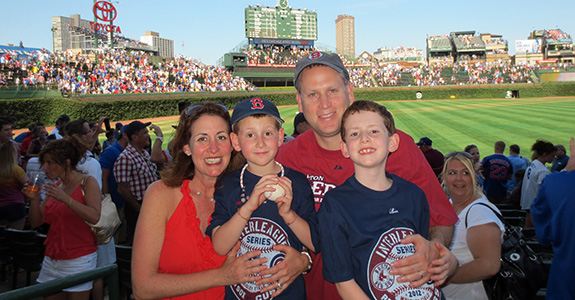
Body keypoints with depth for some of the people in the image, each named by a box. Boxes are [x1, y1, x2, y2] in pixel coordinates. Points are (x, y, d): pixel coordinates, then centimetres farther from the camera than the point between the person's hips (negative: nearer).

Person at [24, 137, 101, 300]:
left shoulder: (88, 182, -7)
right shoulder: (56, 186, 9)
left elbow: (94, 217, -22)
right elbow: (35, 222, 10)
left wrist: (65, 198, -27)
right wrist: (34, 199, -5)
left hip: (78, 260, -6)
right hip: (51, 260, 6)